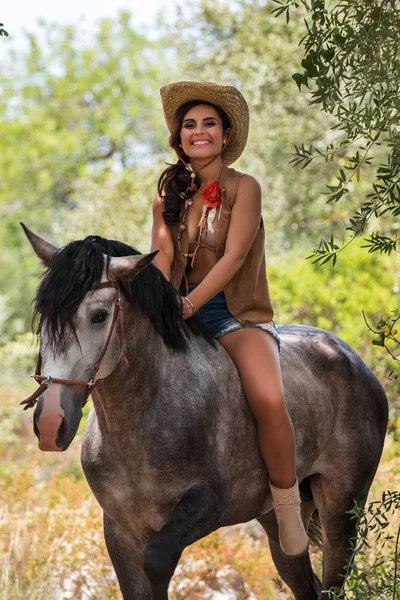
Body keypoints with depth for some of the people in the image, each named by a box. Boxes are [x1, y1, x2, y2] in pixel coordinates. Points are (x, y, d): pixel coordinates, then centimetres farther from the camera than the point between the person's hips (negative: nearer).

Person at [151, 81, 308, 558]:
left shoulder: (244, 188, -2)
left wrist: (188, 305, -26)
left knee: (269, 399, -31)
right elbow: (162, 256, 0)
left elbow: (233, 257, -14)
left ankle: (288, 513, -16)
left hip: (238, 315, -5)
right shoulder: (169, 194, 11)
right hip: (182, 312, 5)